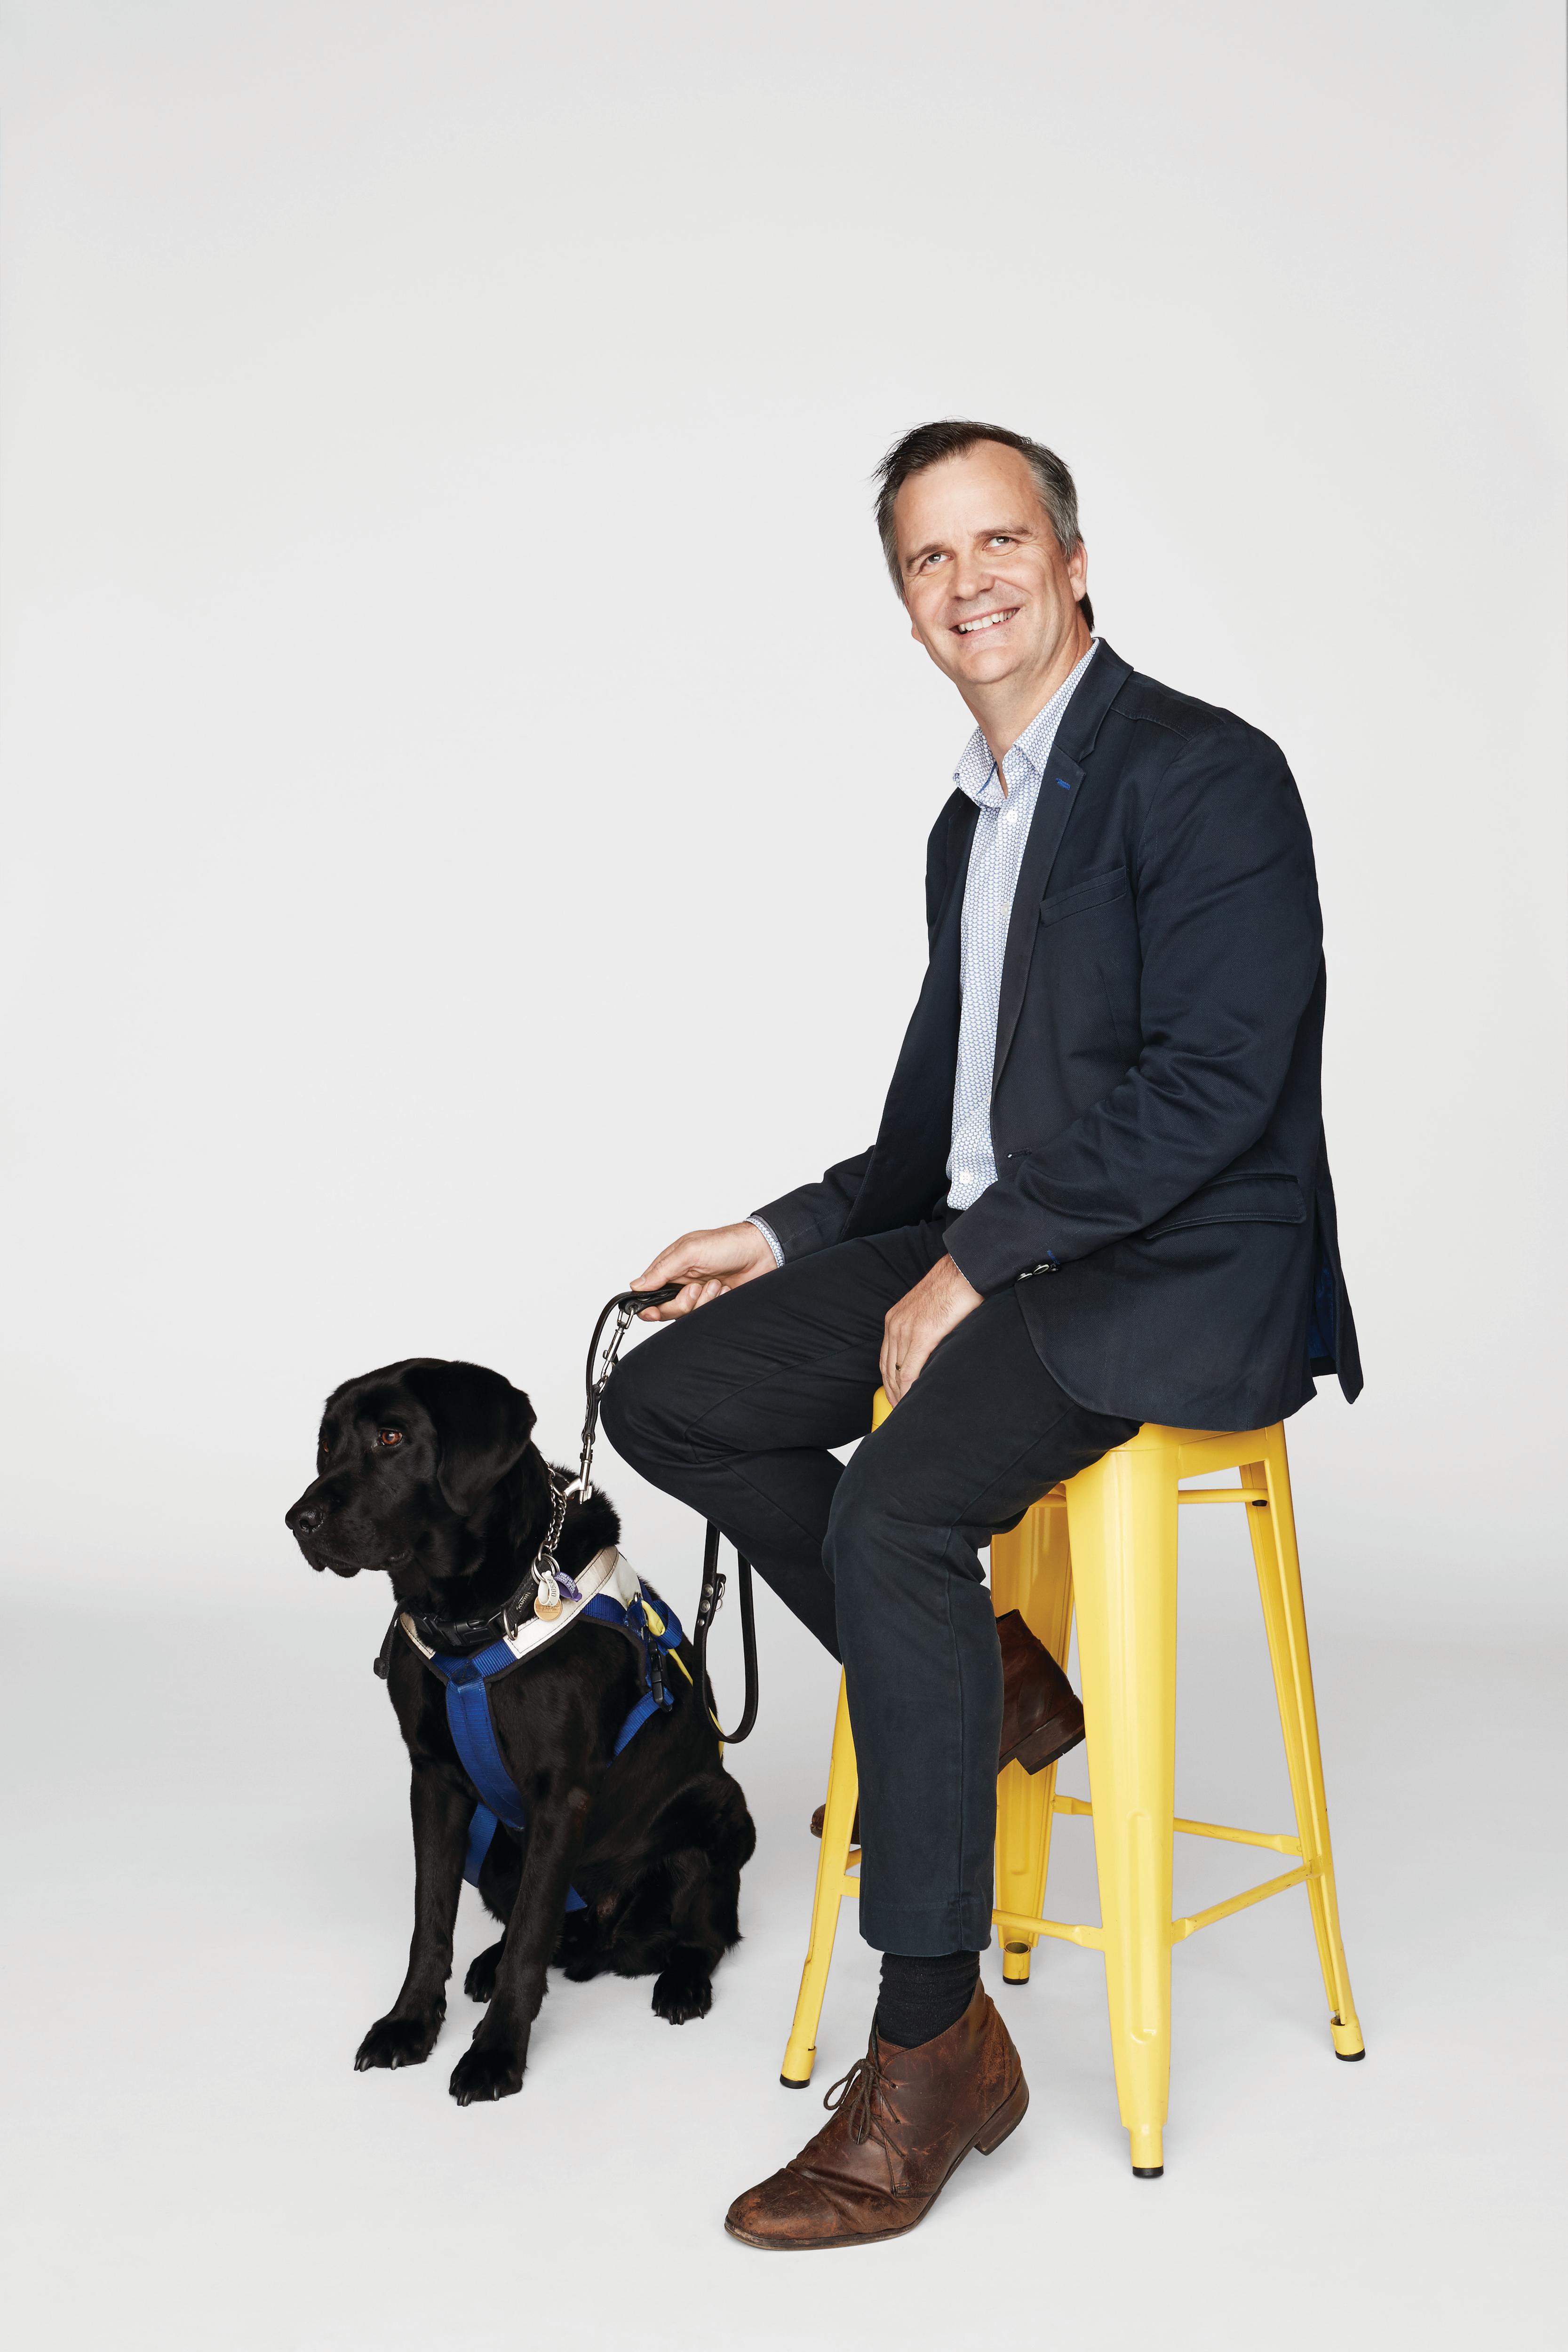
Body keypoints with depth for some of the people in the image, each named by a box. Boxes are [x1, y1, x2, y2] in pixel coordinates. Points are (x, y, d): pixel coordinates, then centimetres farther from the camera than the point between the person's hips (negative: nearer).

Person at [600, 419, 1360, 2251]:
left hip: (1180, 1279, -9)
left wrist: (972, 1270, -20)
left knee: (893, 1508, -31)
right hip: (992, 1257, 9)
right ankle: (976, 1684, 10)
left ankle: (933, 2053, -20)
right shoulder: (970, 820, 18)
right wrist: (795, 1236, 8)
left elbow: (1212, 1086, -20)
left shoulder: (1207, 774, -10)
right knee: (667, 1399, -1)